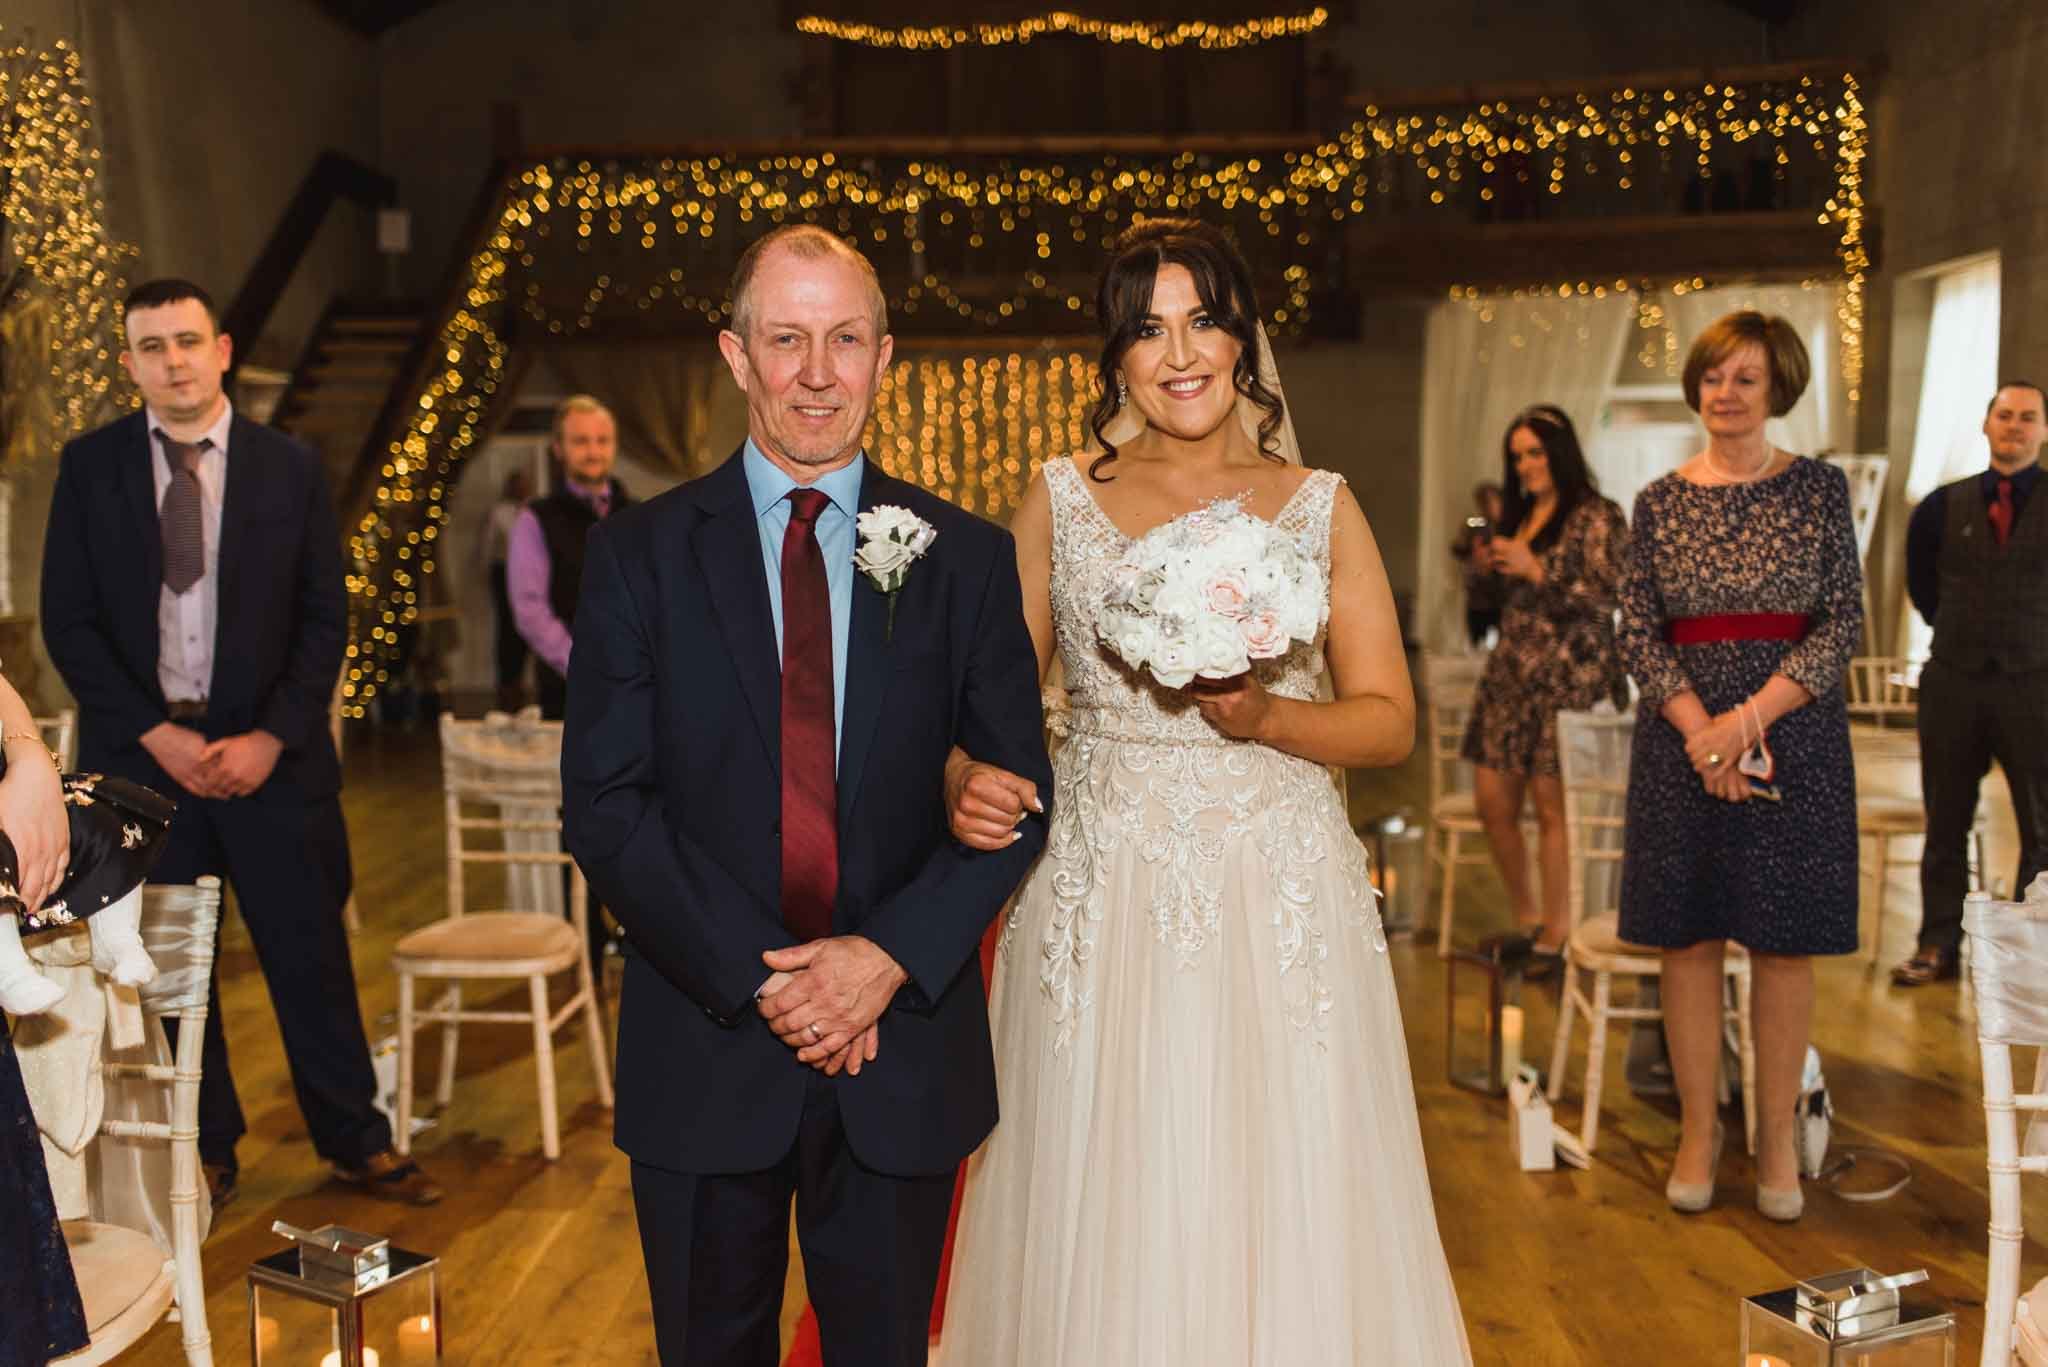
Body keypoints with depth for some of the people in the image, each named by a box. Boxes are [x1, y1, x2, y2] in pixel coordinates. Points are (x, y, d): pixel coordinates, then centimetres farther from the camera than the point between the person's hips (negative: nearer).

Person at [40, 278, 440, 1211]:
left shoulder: (291, 467, 2)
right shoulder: (89, 466, 2)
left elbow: (325, 618, 1)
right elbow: (67, 621, 0)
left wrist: (271, 738, -10)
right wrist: (157, 735, -10)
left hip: (270, 752, 0)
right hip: (141, 755, 1)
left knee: (312, 958, 5)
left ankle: (356, 1145, 20)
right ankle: (205, 1155, 25)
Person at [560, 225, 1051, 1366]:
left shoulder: (967, 559, 1)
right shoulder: (640, 554, -2)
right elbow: (605, 803, -6)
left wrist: (889, 957, -14)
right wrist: (757, 977, -15)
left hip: (905, 1044, 1)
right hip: (706, 1053, 0)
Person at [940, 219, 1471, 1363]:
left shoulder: (1319, 506, 6)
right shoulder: (1061, 500, 7)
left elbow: (1391, 721, 3)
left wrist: (1264, 718, -15)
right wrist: (967, 778, -14)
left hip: (1281, 900, 0)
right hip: (1102, 903, 0)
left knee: (1288, 1215, 5)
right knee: (1104, 1222, 5)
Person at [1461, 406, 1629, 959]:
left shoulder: (1597, 517, -4)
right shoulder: (1520, 515, 17)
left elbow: (1604, 598, -13)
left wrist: (1534, 568, -16)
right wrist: (1494, 567, 6)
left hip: (1568, 676, -7)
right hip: (1511, 671, 7)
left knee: (1552, 806, -4)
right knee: (1492, 800, 5)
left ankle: (1556, 935, 7)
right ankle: (1526, 919, 22)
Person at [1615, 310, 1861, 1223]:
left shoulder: (1819, 488, 2)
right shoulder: (1660, 502, 5)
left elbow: (1844, 622, -4)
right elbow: (1638, 631, 1)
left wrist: (1750, 717, -15)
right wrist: (1698, 727, -14)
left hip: (1794, 731, -1)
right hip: (1681, 734, 1)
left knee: (1784, 942, 5)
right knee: (1688, 935, 5)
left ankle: (1776, 1137, 18)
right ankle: (1698, 1130, 18)